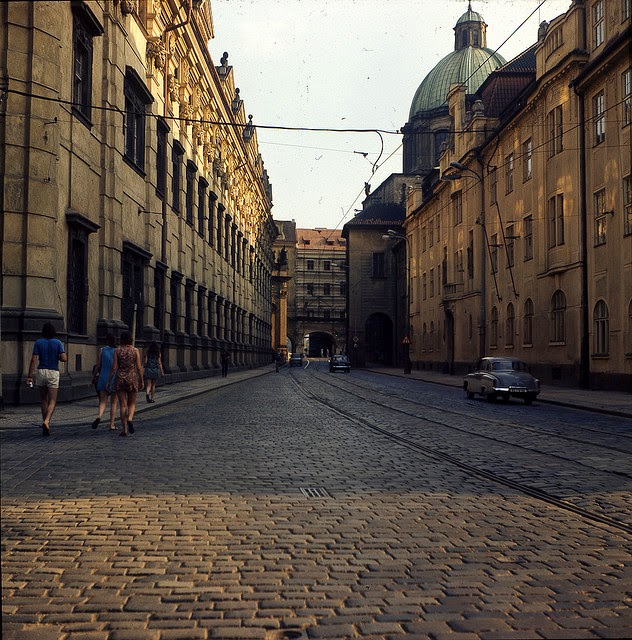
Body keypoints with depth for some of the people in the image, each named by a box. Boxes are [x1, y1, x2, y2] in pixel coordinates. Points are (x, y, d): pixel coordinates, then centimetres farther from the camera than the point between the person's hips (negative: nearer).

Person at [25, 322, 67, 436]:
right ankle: (46, 421, -23)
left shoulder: (38, 342, 1)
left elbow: (33, 360, -4)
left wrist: (29, 376, -3)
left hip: (41, 371, 2)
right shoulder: (58, 343, -3)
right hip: (53, 373, -2)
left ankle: (45, 424, 16)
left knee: (43, 400, 15)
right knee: (52, 402, 1)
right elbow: (64, 359, -11)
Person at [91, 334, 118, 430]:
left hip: (103, 378, 1)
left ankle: (99, 416, -28)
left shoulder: (102, 350, 1)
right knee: (113, 403, 10)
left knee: (103, 401, 2)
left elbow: (98, 365, 1)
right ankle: (112, 425, 10)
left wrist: (95, 375, 16)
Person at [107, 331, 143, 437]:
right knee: (132, 404, 13)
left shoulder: (117, 351, -1)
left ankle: (125, 429, 3)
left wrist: (109, 382, 2)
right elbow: (139, 367, -3)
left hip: (120, 379, 0)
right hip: (132, 378, 0)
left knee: (123, 405, 5)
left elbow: (114, 368, -4)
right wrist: (142, 381, 5)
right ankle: (130, 419, -16)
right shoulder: (135, 351, -1)